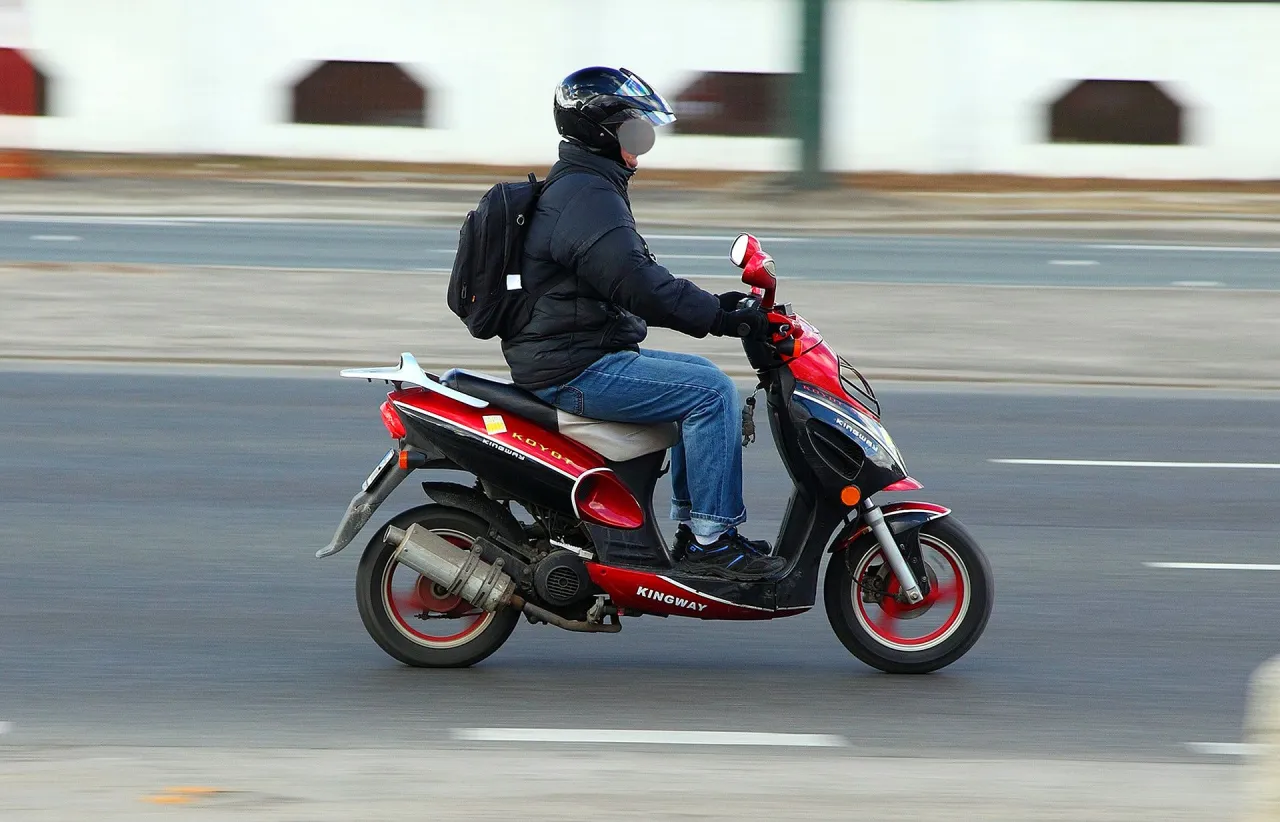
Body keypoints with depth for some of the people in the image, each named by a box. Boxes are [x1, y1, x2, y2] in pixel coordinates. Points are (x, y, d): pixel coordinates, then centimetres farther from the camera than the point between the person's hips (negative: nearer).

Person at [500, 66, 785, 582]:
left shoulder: (582, 187, 20)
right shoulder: (586, 196, -16)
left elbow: (633, 277, 24)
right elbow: (633, 283, -26)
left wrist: (713, 307, 14)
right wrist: (714, 316, -22)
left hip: (587, 357, 11)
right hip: (575, 370, -11)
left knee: (699, 376, 20)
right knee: (711, 392, -16)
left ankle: (690, 528, 17)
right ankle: (712, 542, -15)